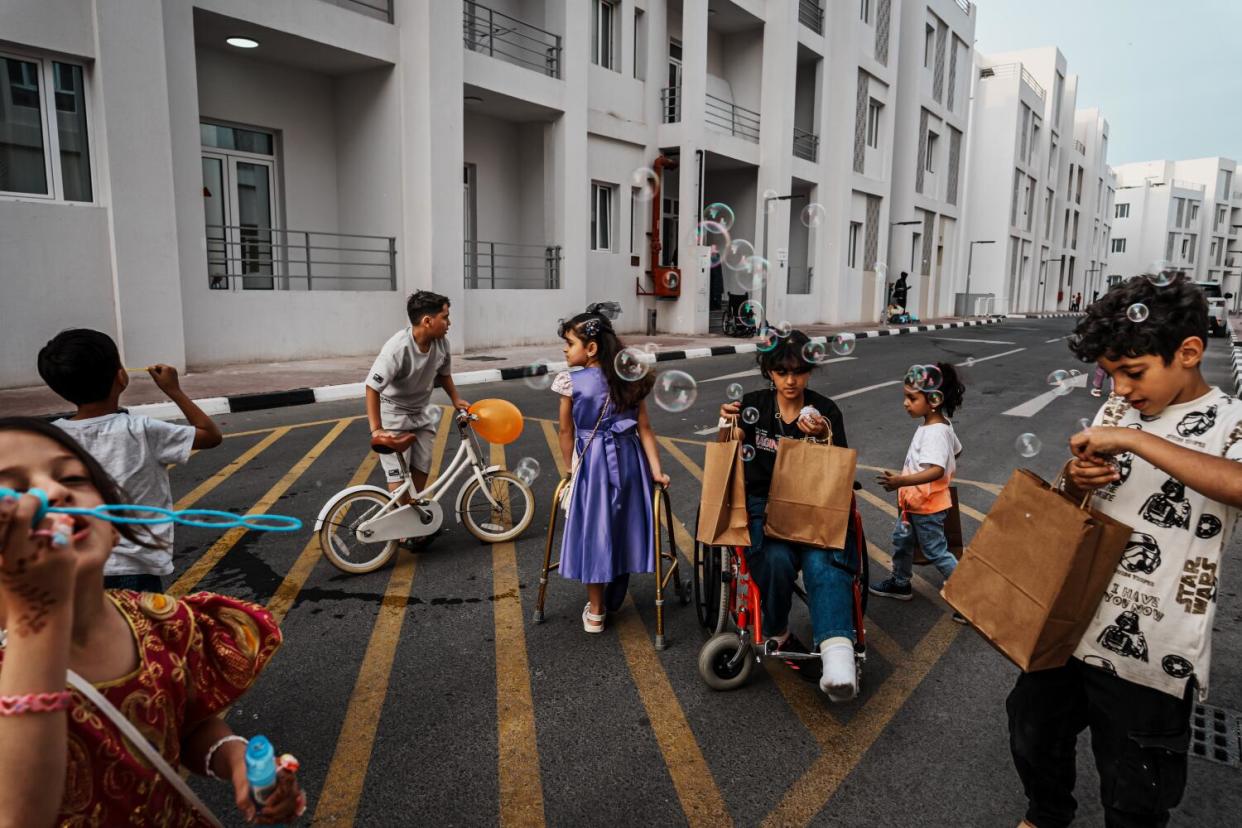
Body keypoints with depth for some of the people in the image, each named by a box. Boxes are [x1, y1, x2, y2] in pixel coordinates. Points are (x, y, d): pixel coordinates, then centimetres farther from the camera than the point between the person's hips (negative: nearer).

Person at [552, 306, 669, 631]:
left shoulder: (571, 383, -12)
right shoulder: (629, 379, 0)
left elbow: (566, 432, -4)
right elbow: (645, 428, -2)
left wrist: (572, 469, 9)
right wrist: (656, 471, -1)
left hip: (591, 461, -4)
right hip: (629, 459, 4)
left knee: (594, 530, 9)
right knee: (622, 525, 17)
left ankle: (596, 611, 19)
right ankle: (613, 601, 32)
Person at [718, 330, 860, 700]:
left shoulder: (826, 410, 6)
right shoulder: (753, 406, 6)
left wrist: (825, 437, -17)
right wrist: (726, 429, -12)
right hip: (761, 504, 0)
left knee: (824, 561, -33)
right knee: (777, 560, -32)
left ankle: (838, 656, -50)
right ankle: (778, 636, -5)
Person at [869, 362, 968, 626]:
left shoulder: (935, 432, -30)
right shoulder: (940, 424, 2)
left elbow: (936, 470, -42)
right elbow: (956, 450, 18)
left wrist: (902, 481, -52)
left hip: (927, 507, -10)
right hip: (915, 502, 10)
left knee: (936, 552, 4)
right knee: (902, 539, 23)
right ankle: (901, 584, 42)